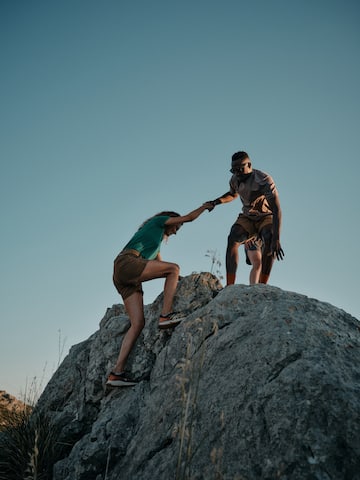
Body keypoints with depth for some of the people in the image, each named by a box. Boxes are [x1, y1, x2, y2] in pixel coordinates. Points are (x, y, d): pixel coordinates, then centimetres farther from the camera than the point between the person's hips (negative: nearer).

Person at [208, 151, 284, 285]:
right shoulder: (235, 179, -8)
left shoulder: (264, 180, -28)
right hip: (247, 218, 4)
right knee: (232, 239, -25)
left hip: (266, 217, -4)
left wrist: (276, 239, -46)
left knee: (270, 240, -36)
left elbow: (277, 210, -35)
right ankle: (229, 287, -31)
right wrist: (218, 201, -5)